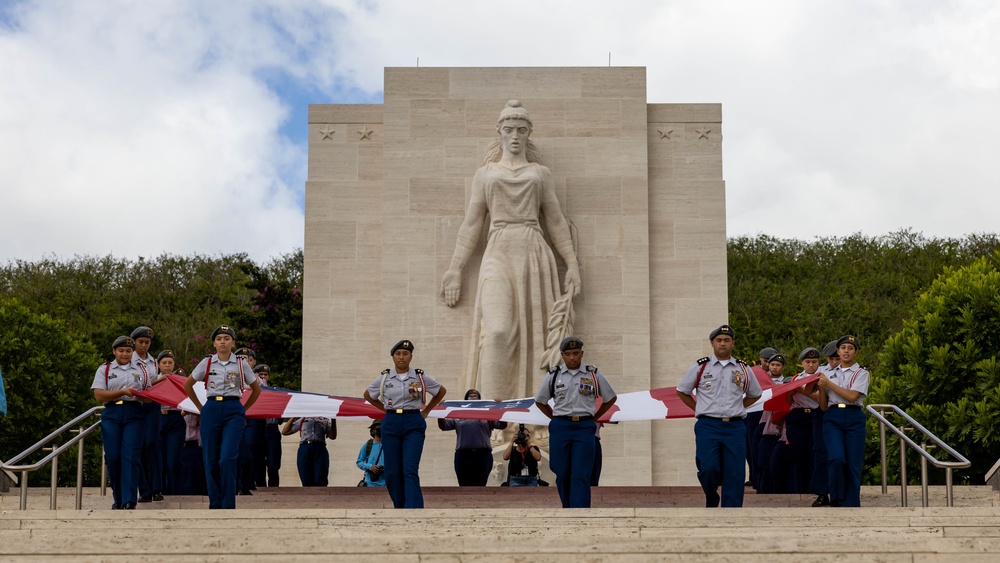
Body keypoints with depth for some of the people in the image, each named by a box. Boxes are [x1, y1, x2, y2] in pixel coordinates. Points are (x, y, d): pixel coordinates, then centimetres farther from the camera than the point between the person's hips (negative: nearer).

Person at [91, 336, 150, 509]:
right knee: (113, 457, -3)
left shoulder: (141, 371, 15)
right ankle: (118, 499, 12)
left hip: (134, 415, 0)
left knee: (130, 456, -11)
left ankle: (129, 501, -14)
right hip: (112, 414, 0)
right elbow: (99, 395, 0)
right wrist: (123, 392, -11)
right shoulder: (104, 369, 11)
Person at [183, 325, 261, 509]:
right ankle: (215, 504, 13)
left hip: (233, 412, -2)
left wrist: (243, 410, 11)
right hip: (211, 410, 2)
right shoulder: (206, 363, 4)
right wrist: (201, 407, 13)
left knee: (227, 459, -14)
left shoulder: (241, 364, 3)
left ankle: (228, 505, -8)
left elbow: (256, 389, 14)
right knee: (211, 460, 1)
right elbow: (187, 385, 16)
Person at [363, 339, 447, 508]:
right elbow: (368, 395, 19)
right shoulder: (384, 378, 3)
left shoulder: (420, 378, 0)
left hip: (414, 425, -2)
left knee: (410, 470, -13)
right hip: (391, 425, 2)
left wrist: (426, 410, 12)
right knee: (392, 471, 4)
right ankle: (400, 507, 21)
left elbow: (442, 391, 16)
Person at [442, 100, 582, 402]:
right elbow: (471, 224, 13)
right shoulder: (484, 173, 15)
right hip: (498, 255, -2)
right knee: (498, 332, -21)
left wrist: (572, 264, 6)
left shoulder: (541, 173, 16)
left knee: (533, 336, -4)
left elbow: (556, 222, 15)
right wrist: (455, 269, 7)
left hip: (535, 256, 2)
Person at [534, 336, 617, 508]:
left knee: (581, 476, -8)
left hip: (585, 428, -1)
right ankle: (567, 508, 24)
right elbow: (540, 401, 16)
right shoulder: (553, 375, 5)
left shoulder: (594, 374, 4)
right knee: (562, 473, 2)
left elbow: (611, 398, 16)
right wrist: (557, 419, 9)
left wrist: (592, 418, 11)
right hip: (560, 428, 1)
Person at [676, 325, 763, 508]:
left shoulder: (743, 369, 12)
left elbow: (755, 394, 26)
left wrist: (736, 408, 13)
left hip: (734, 427, 2)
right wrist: (700, 409, 8)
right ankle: (711, 500, 15)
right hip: (708, 426, -2)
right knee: (708, 469, -14)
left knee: (735, 474, -3)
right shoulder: (700, 367, 6)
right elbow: (682, 391, 15)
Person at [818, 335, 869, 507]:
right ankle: (836, 499, -1)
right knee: (837, 458, -20)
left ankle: (850, 505, 4)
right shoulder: (829, 374, 17)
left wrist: (828, 383, -5)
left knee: (853, 464, -5)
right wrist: (821, 388, -1)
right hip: (832, 417, 1)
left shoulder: (861, 373, 8)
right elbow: (823, 406, 16)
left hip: (854, 418, -1)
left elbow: (852, 396, -9)